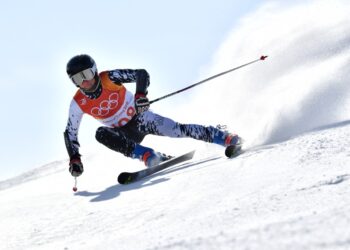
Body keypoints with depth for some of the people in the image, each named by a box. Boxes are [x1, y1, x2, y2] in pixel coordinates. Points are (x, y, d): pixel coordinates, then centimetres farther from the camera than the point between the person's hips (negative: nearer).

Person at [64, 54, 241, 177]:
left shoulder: (109, 78, -21)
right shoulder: (79, 103, -14)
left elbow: (141, 74, -22)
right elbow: (70, 132, -4)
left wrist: (141, 95, -40)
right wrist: (74, 159, -15)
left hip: (139, 117, -2)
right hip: (124, 133, 2)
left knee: (177, 130, -17)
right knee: (101, 134, -28)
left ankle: (225, 138, -4)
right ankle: (150, 156, -32)